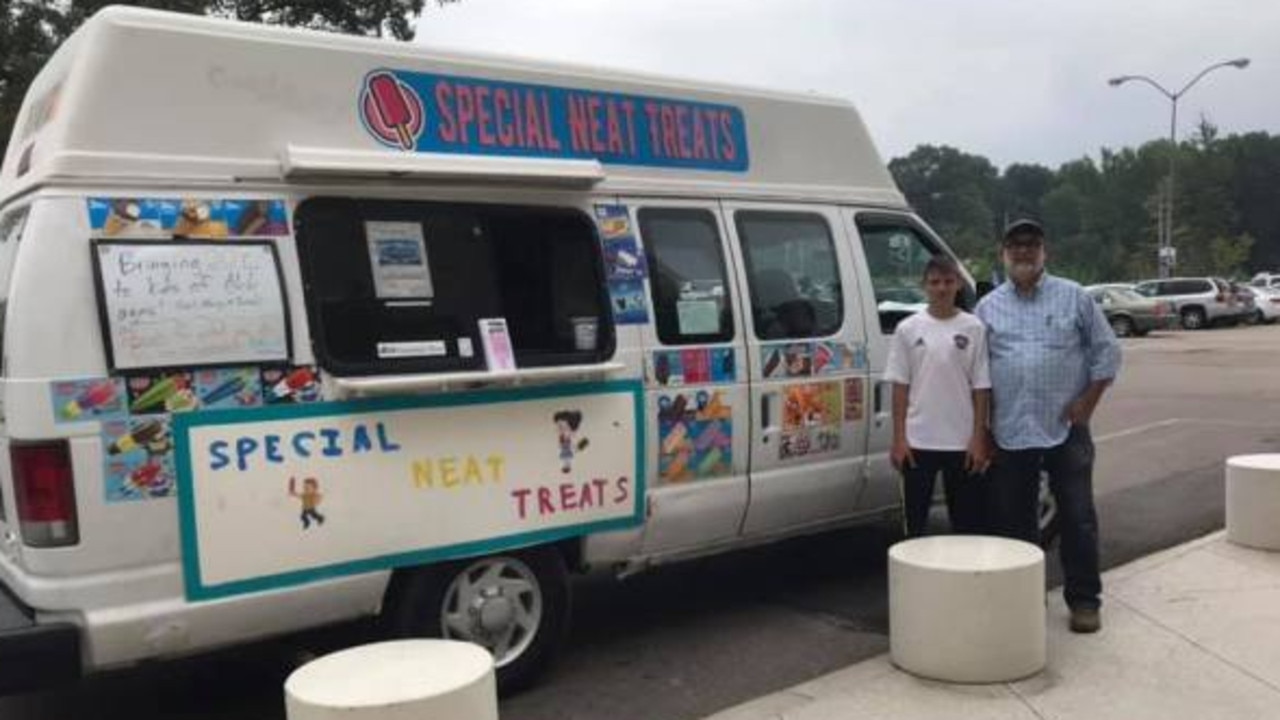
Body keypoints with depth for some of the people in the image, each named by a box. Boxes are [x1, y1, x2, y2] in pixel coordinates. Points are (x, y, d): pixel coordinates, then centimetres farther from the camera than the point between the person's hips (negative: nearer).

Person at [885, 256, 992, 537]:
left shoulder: (973, 328, 0)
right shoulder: (908, 329, 1)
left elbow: (981, 388, 0)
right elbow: (900, 387, 2)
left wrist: (979, 438, -4)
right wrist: (899, 438, -3)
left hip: (962, 442, 0)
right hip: (918, 442, 0)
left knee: (967, 519, 10)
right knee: (916, 519, 9)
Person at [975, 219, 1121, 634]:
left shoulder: (1073, 297, 5)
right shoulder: (988, 307, 9)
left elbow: (1107, 351, 5)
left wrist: (1088, 402, -4)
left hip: (1066, 429, -2)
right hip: (1009, 434, 2)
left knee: (1078, 518, 2)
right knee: (1014, 521, 8)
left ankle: (1084, 600, 13)